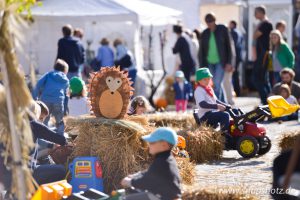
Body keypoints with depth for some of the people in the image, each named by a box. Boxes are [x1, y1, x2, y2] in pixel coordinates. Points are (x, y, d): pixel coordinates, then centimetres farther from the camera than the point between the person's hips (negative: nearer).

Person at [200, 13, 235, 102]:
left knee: (217, 85, -16)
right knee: (217, 85, 7)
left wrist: (229, 63, -8)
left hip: (220, 62, -4)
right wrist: (202, 67, 6)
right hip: (209, 63, 4)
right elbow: (202, 51, 11)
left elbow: (229, 45, -1)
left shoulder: (223, 29, -2)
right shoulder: (205, 33, 7)